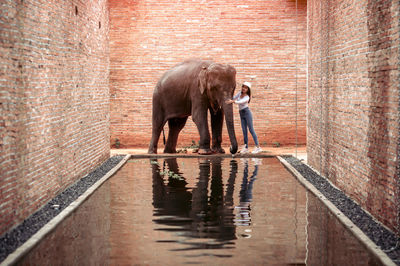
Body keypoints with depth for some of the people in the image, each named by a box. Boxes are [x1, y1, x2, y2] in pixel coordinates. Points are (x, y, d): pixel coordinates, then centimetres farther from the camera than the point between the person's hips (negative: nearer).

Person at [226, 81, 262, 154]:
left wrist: (233, 101, -40)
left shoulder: (247, 97, -12)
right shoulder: (240, 93, 7)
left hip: (247, 112, -6)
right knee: (244, 131, 3)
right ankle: (246, 148, 4)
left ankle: (258, 147, -8)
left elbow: (240, 102, -27)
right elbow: (233, 98, 16)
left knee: (251, 130, -8)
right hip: (241, 114, 6)